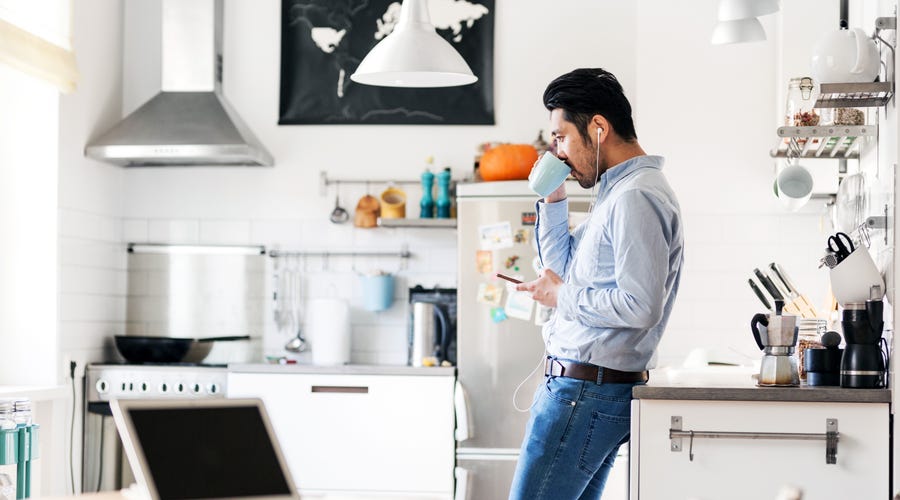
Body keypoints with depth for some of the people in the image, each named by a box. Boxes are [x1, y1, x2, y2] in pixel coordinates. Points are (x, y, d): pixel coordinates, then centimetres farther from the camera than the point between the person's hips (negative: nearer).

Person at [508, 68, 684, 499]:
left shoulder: (636, 197, -16)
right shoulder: (617, 191, 18)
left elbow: (640, 306, -25)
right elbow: (564, 266, 25)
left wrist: (562, 296, -13)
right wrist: (553, 200, 13)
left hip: (586, 393, -11)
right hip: (583, 387, 11)